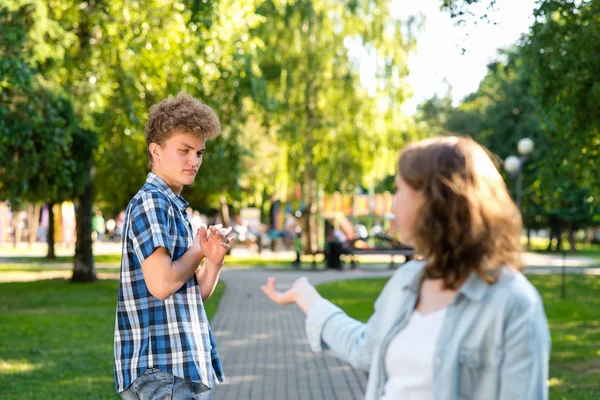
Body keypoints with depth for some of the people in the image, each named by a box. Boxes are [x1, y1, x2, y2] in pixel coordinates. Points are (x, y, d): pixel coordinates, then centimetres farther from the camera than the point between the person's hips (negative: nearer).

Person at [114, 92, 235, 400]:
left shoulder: (174, 207, 19)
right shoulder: (150, 202, -10)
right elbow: (161, 284, -22)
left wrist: (214, 259, -1)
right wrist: (199, 249, -5)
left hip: (187, 367, 10)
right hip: (161, 371, -10)